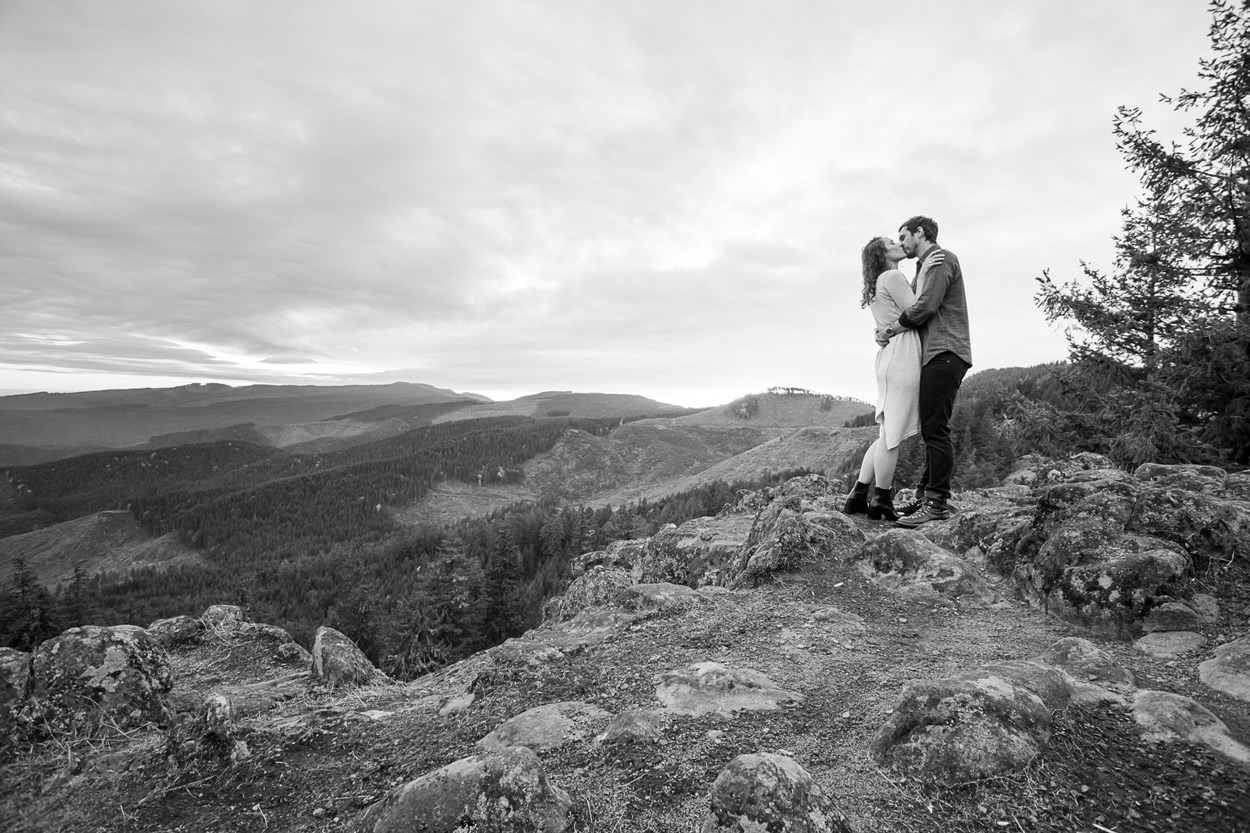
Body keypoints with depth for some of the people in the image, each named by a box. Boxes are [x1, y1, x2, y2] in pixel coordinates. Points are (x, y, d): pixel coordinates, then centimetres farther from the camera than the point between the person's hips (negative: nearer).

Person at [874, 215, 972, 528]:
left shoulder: (941, 258, -2)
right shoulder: (927, 265, 27)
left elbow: (925, 306, -15)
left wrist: (891, 329, -5)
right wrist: (893, 327, -1)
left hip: (944, 353, -10)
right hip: (935, 355, 10)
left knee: (935, 429, -12)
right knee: (931, 430, 8)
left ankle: (937, 502, -10)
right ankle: (925, 498, 11)